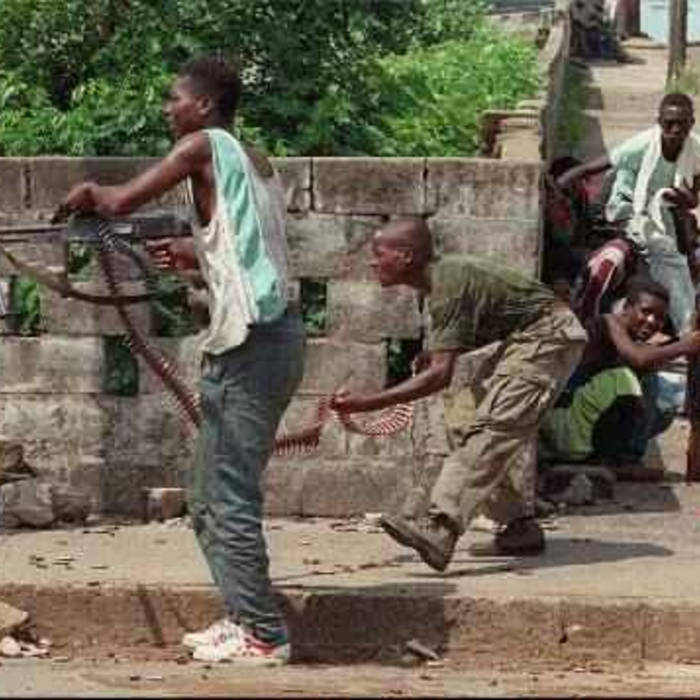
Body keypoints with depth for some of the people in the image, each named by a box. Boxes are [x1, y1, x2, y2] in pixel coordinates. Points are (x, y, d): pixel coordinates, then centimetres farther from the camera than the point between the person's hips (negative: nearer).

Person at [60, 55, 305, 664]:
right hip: (274, 334, 9)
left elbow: (121, 201, -12)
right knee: (211, 500, 15)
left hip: (249, 342, -9)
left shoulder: (205, 146, -5)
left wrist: (87, 194, 7)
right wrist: (195, 257, 26)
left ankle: (264, 635, -2)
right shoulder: (258, 164, 20)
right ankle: (245, 618, 18)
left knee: (231, 500, -5)